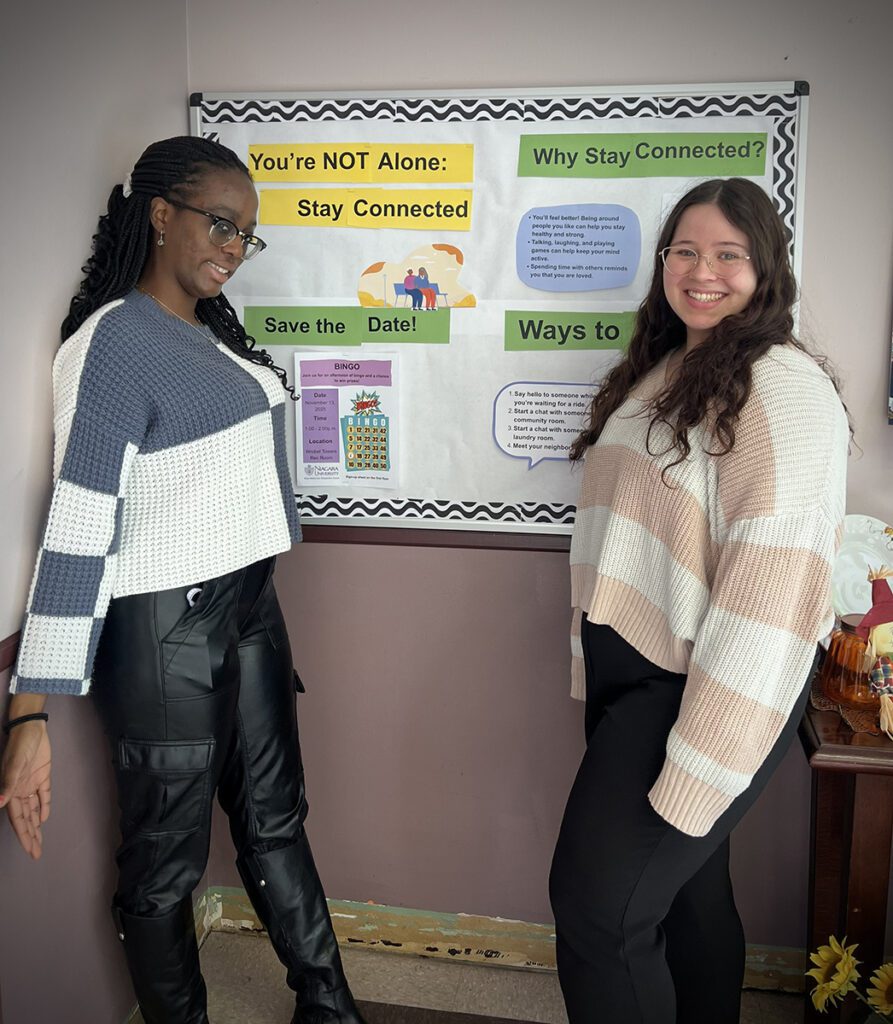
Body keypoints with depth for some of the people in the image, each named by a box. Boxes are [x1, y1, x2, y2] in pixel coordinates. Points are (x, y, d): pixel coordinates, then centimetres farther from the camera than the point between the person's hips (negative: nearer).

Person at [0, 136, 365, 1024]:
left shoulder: (214, 332, 8)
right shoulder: (113, 344, -16)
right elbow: (77, 530, -21)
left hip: (248, 608, 9)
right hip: (165, 628, -8)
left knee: (274, 823, 21)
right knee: (166, 862, 10)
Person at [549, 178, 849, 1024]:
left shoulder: (784, 390, -15)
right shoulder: (659, 371, 12)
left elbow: (771, 584, -22)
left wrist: (701, 760, -24)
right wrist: (591, 665, 14)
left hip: (703, 688, -8)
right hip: (626, 669, 8)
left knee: (598, 905, -5)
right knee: (687, 883, 20)